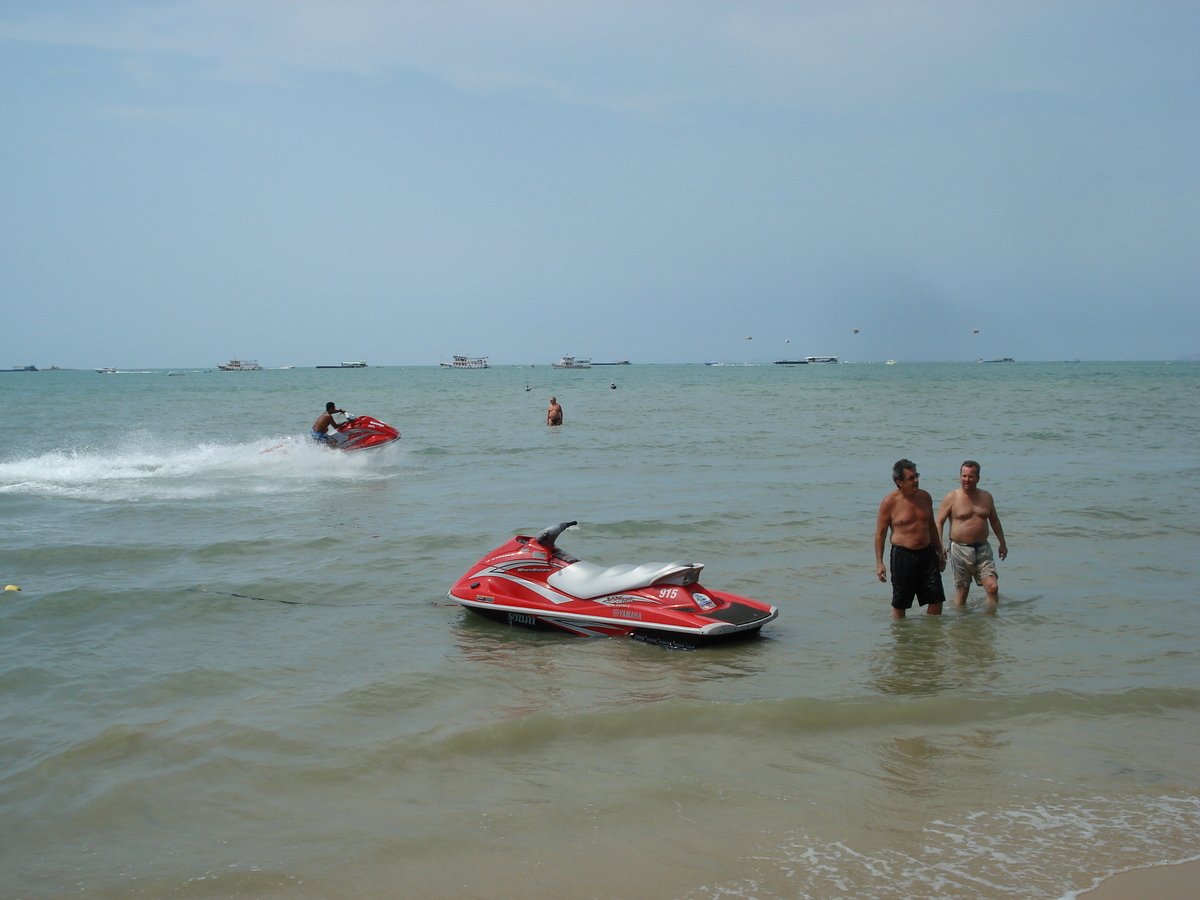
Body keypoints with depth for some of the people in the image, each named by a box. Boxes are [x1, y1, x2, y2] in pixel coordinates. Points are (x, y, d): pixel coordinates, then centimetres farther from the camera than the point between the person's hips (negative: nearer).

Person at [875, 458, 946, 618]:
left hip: (927, 553, 5)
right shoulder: (890, 502, -8)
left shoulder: (925, 497, 8)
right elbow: (880, 533, -6)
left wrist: (940, 552, 21)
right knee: (900, 603, 3)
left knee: (937, 598, 3)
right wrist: (879, 563, -10)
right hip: (903, 555, -5)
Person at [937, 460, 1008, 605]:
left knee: (993, 587, -6)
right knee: (962, 591, 3)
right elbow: (939, 522, -5)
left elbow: (994, 520, 22)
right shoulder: (952, 498, -4)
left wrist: (1002, 543, 23)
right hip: (960, 549, -3)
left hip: (983, 549, 3)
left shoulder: (986, 497, 9)